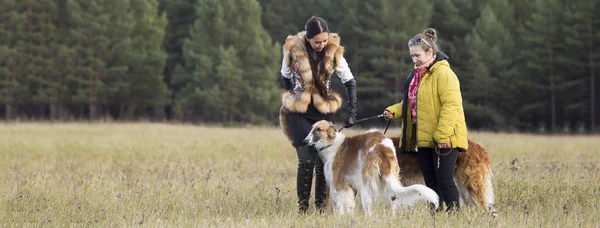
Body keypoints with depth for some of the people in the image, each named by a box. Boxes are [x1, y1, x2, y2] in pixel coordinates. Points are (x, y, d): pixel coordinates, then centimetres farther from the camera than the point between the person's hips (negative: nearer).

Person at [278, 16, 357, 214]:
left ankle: (321, 208, 5)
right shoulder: (293, 50, -11)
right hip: (299, 113, -1)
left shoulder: (333, 51, -7)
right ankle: (302, 208, -2)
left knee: (323, 161, -2)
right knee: (306, 160, -10)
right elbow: (286, 77, 8)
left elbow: (350, 82, 0)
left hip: (325, 111, 1)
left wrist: (352, 112, -5)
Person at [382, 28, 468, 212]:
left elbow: (451, 105, -20)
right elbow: (411, 103, 26)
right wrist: (394, 111, 7)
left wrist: (443, 135, -25)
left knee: (445, 181, -9)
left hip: (443, 140, -8)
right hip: (423, 139, 8)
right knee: (431, 183, 9)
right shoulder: (417, 74, 15)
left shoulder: (443, 73, -13)